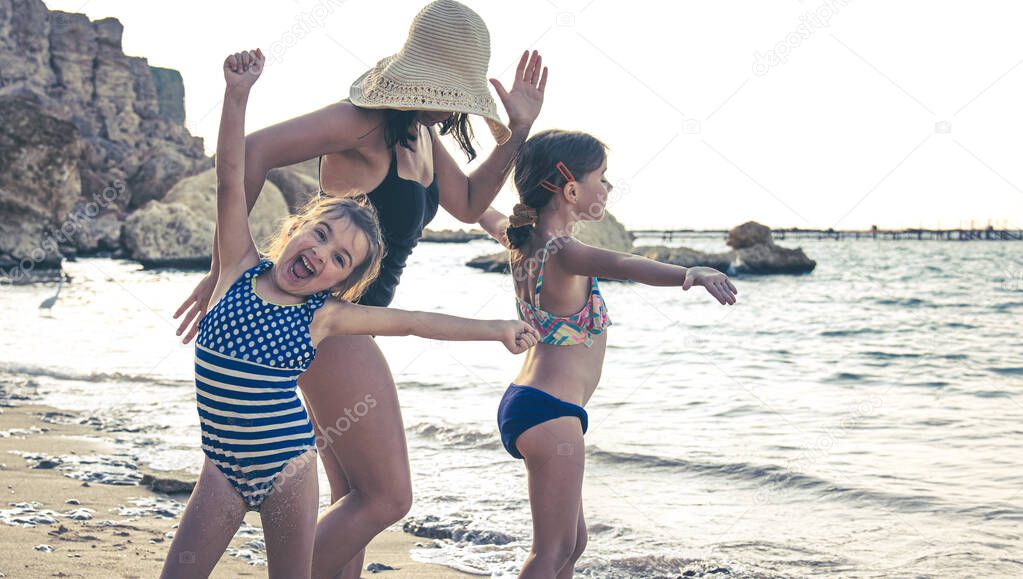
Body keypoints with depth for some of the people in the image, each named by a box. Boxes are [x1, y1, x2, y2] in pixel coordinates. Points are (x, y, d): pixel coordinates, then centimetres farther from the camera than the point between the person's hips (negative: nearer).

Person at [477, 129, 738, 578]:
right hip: (550, 410, -10)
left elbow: (480, 209, 29)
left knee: (571, 541, 18)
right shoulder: (560, 251, -21)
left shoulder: (523, 239, 7)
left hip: (525, 402, 10)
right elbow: (621, 265, -42)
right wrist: (691, 273, -58)